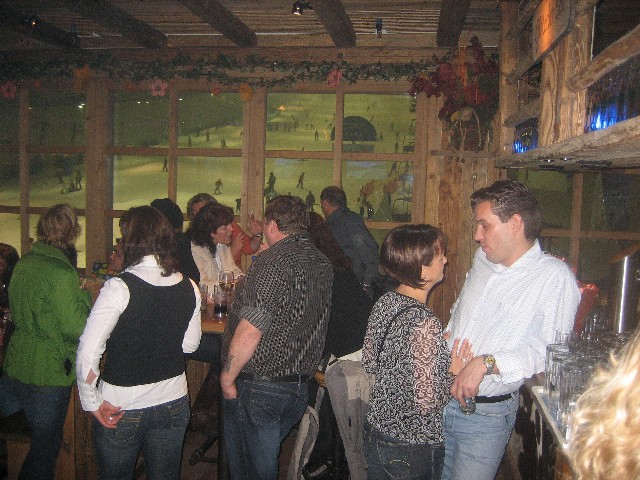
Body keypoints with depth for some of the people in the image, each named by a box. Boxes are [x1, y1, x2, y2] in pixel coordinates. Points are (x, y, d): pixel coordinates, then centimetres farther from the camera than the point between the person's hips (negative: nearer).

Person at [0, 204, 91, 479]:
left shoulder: (24, 263, 3)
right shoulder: (62, 273, -22)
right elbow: (76, 328, -21)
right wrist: (86, 295, -7)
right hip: (48, 372, -6)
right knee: (46, 445, 11)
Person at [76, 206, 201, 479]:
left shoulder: (119, 287, -19)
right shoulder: (189, 288, -6)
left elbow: (88, 352, -20)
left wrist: (91, 402, -9)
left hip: (121, 407, -3)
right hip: (173, 404, 4)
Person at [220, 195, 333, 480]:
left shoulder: (274, 261, -18)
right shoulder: (322, 264, 6)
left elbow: (250, 331, -22)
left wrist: (227, 378, -12)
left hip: (257, 387, -7)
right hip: (300, 387, 7)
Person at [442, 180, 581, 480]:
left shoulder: (555, 277, -13)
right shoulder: (482, 259, 7)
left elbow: (552, 351, -20)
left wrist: (487, 363, -26)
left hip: (485, 413, -6)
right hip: (440, 397, 6)